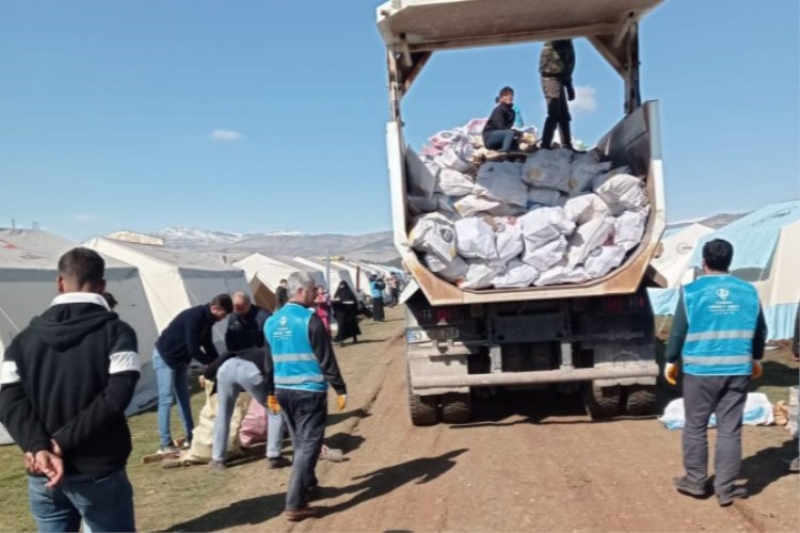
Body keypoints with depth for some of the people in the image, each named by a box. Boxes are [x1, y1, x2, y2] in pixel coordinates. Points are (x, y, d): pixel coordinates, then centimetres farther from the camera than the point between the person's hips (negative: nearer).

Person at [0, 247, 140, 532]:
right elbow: (115, 399, -20)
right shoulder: (117, 333, -8)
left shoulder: (25, 338, 6)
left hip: (42, 477, 4)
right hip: (99, 474, -4)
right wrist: (61, 443, -14)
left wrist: (39, 448, -14)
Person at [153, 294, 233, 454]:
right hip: (165, 357, -9)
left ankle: (191, 438, 17)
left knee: (184, 398, 11)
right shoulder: (195, 317, -29)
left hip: (180, 358, 9)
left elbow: (207, 345, 9)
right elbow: (193, 349, -29)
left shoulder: (207, 319, -1)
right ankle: (165, 444, -7)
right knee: (166, 400, -9)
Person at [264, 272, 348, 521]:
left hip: (284, 390, 7)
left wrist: (271, 392, 23)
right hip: (309, 391, -7)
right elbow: (326, 359, -14)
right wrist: (340, 389, -7)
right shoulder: (310, 319, -14)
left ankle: (308, 486, 38)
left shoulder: (272, 322, 8)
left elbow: (270, 361, 15)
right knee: (309, 444, -2)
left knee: (300, 442, 22)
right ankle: (295, 504, -3)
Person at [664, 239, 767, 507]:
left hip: (700, 371, -2)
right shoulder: (748, 292, 4)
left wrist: (671, 361, 12)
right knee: (730, 430, 7)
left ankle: (696, 481, 20)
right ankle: (726, 488, 11)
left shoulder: (692, 291, -6)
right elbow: (760, 331, 15)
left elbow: (678, 331, -2)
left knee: (695, 427, 11)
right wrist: (756, 359, 30)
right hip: (738, 371, 3)